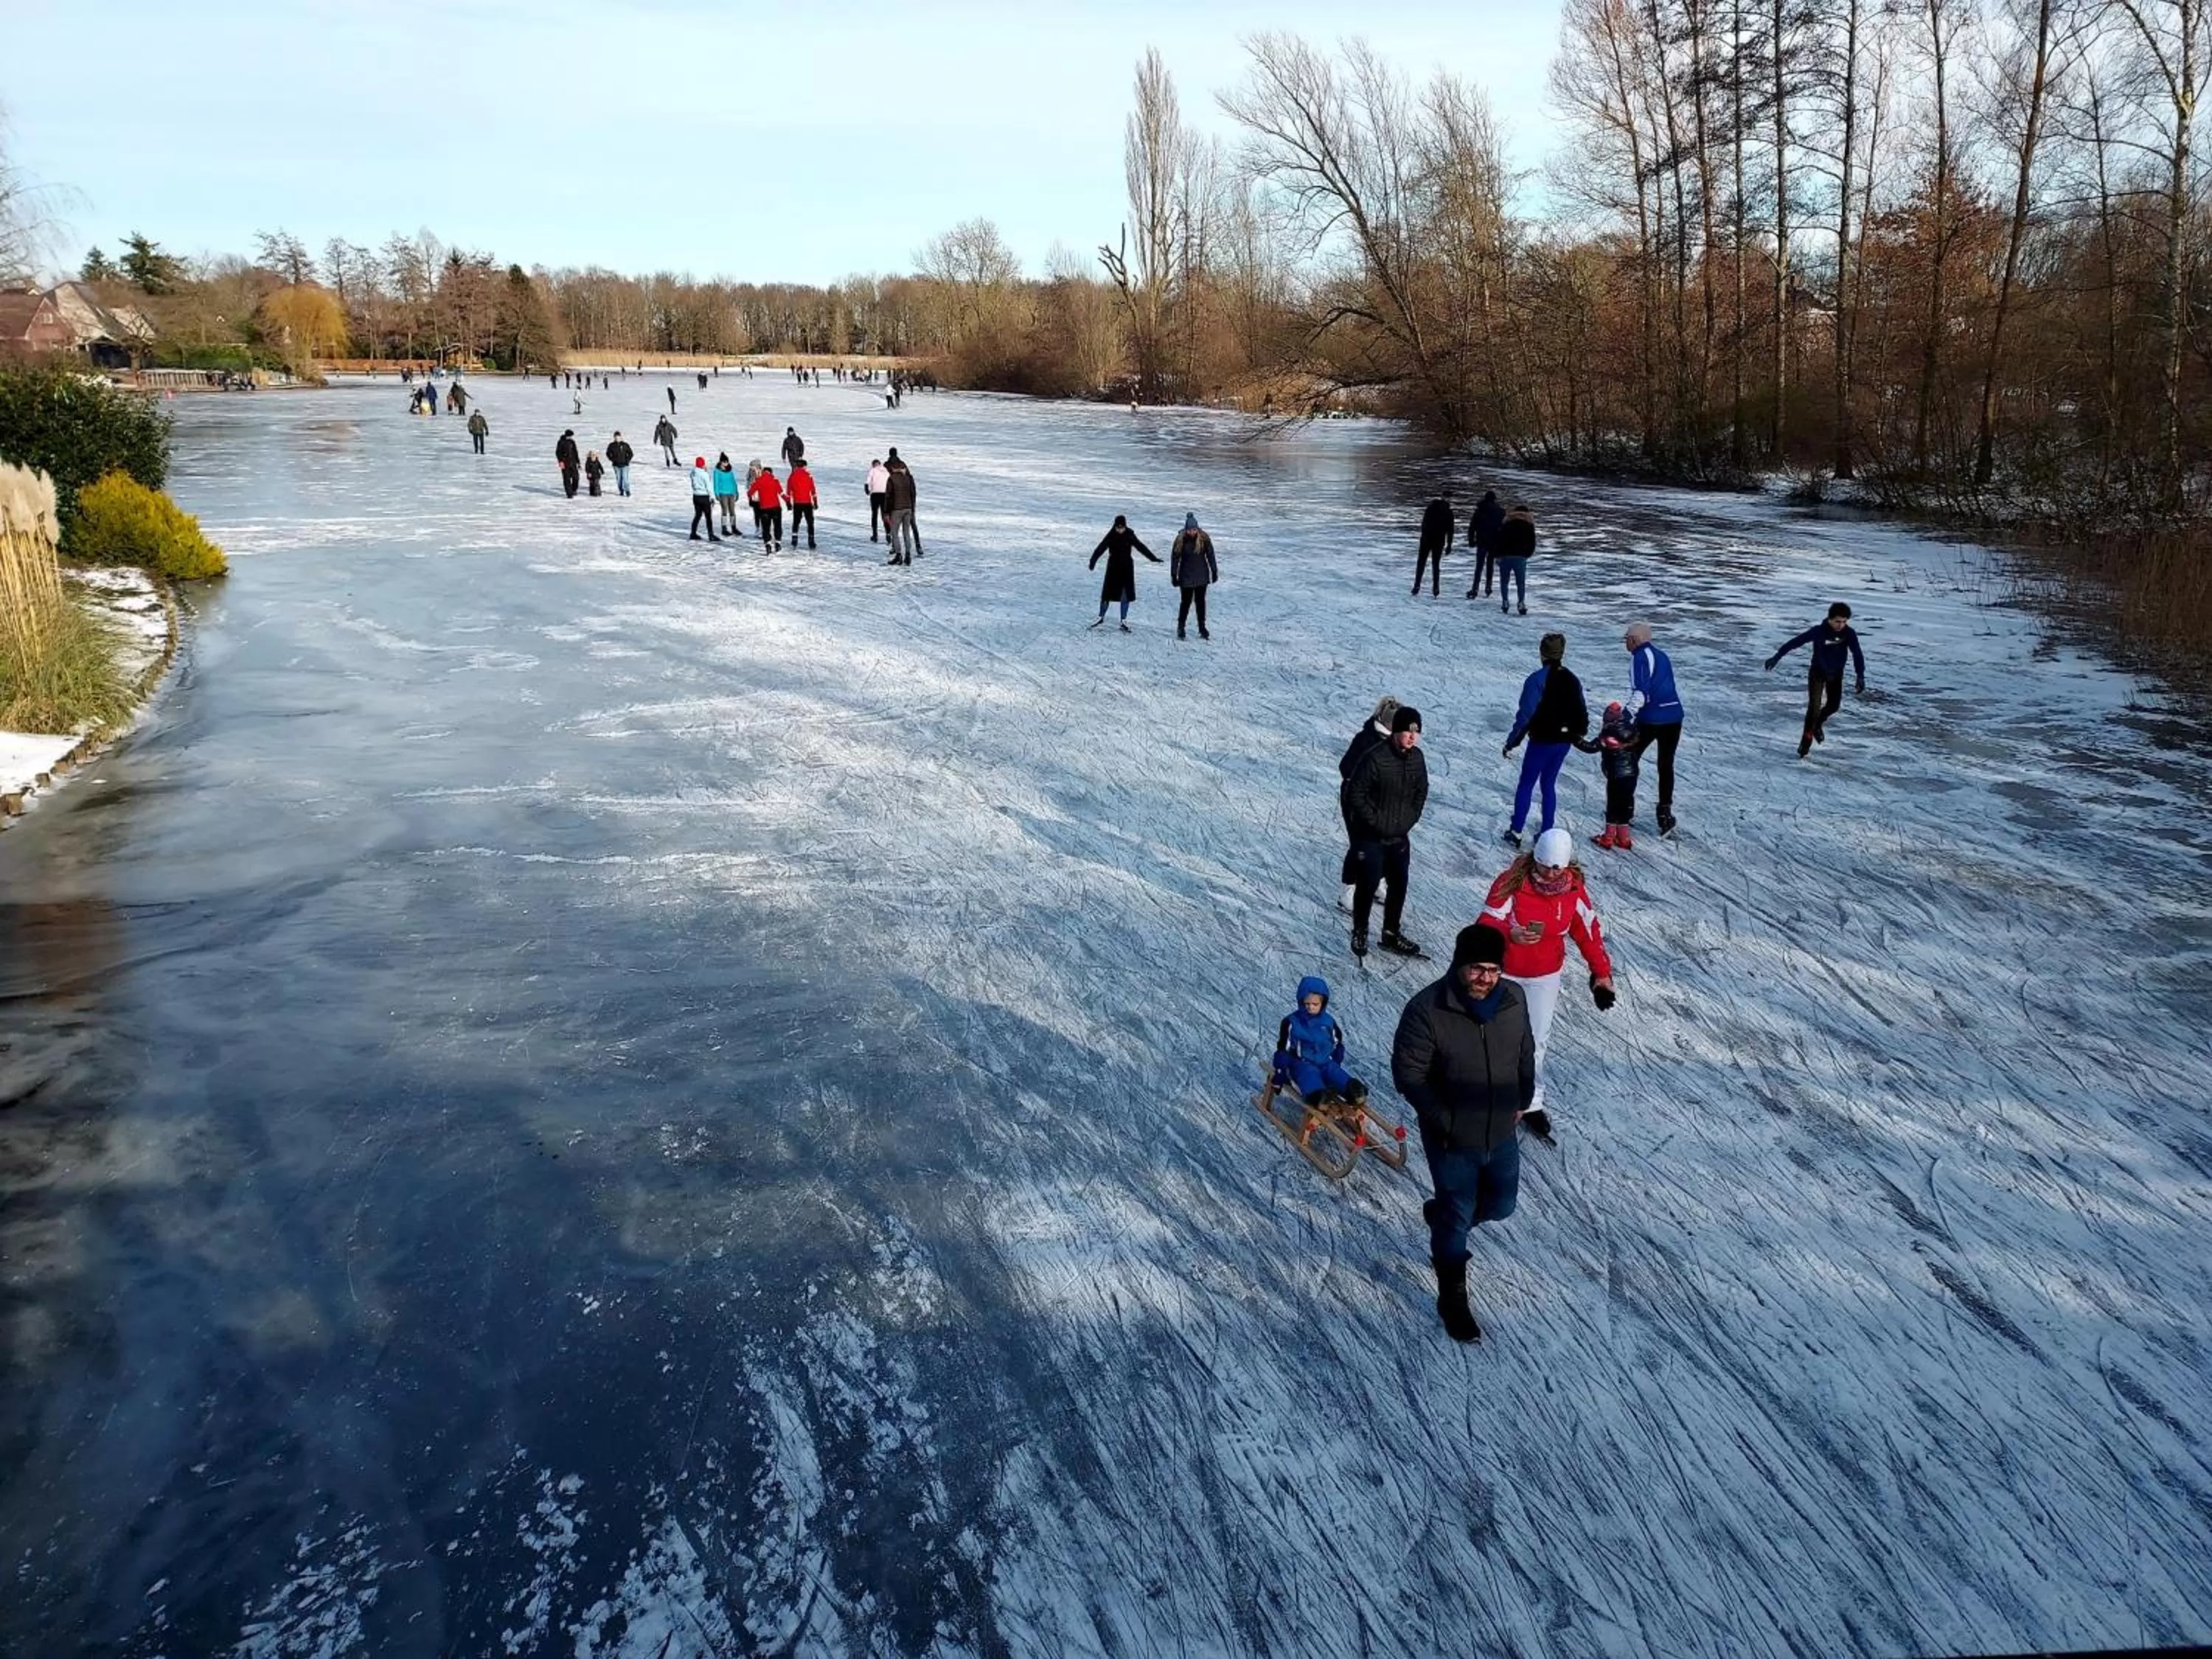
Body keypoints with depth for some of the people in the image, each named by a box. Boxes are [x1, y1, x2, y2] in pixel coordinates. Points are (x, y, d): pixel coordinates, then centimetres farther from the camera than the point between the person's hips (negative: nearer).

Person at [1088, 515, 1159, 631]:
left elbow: (1141, 547, 1)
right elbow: (1100, 549, -17)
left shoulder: (1130, 536, -4)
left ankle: (1124, 621, 8)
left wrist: (1153, 558, 0)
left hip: (1127, 567, 1)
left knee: (1126, 595, -1)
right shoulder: (1110, 536, -9)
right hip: (1113, 567, -1)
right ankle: (1101, 618, 18)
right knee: (1107, 593, 2)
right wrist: (1093, 562, -30)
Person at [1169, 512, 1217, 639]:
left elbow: (1210, 555, 4)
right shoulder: (1180, 540, -10)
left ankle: (1202, 628, 15)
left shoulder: (1204, 538, -6)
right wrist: (1174, 575, -2)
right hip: (1186, 576, -2)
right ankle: (1180, 628, 11)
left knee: (1200, 601, 7)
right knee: (1186, 601, 0)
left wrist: (1214, 571, 7)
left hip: (1202, 575, 2)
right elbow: (1175, 558, -3)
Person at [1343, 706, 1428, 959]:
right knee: (1368, 885, -5)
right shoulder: (1376, 758, -21)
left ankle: (1391, 934, 26)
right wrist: (1377, 823, -16)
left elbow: (1421, 793, 14)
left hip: (1400, 837, 6)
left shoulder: (1417, 758, -1)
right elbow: (1356, 794, -17)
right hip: (1371, 836, -6)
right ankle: (1359, 933, 13)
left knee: (1399, 885, 12)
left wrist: (1409, 820, 3)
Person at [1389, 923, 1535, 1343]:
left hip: (1502, 1134, 5)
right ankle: (1453, 1301, 32)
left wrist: (1521, 1102, 8)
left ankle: (1440, 1215, 52)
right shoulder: (1427, 1009, -25)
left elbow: (1526, 1053, 9)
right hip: (1452, 1140, -5)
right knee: (1457, 1222, 9)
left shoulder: (1514, 999, -9)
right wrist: (1445, 1121, -20)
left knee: (1502, 1204, 23)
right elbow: (1408, 1074, -18)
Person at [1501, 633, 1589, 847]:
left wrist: (1511, 741, -11)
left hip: (1542, 741, -6)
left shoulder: (1537, 680, -17)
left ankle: (1515, 833, 8)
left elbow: (1525, 714, -18)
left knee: (1526, 785, 6)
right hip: (1564, 741, 6)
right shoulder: (1572, 679, 4)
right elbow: (1582, 712, 12)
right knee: (1549, 784, 17)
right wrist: (1579, 734, 27)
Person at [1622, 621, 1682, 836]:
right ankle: (1665, 816, 8)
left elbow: (1640, 694, -21)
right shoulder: (1662, 655, 16)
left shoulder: (1640, 657, -9)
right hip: (1674, 717, 7)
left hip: (1650, 719, -7)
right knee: (1666, 765, 12)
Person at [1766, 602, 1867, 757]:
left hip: (1836, 674, 3)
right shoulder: (1819, 631, -25)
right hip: (1817, 672, -3)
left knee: (1834, 705, 5)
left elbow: (1857, 655, -12)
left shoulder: (1850, 634, -17)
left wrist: (1861, 676, -21)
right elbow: (1795, 642, -22)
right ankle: (1806, 740, 2)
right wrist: (1776, 657, -24)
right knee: (1814, 706, -11)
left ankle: (1817, 723, 36)